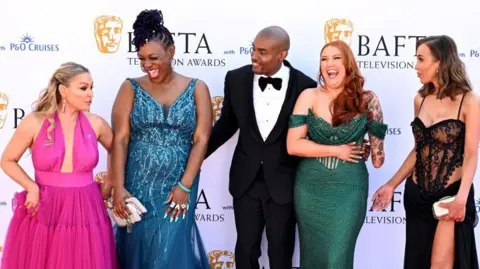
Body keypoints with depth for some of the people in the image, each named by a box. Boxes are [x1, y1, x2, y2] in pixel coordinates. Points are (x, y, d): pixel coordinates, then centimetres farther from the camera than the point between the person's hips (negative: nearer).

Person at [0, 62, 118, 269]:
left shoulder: (95, 123, -2)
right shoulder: (35, 122, -7)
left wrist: (108, 184, 11)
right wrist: (31, 187, -9)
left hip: (85, 210, 2)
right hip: (44, 210, -1)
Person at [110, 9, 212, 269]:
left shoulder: (196, 89, 1)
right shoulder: (131, 88, 2)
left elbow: (201, 140, -4)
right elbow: (119, 139, -3)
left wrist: (184, 186, -11)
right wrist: (118, 187, -11)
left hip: (178, 188, -1)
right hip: (136, 186, 1)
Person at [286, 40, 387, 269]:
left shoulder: (366, 100, -4)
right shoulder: (309, 97, -4)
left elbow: (377, 136, 11)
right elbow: (293, 145, -9)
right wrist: (335, 150, -9)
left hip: (348, 189, -1)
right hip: (310, 188, 1)